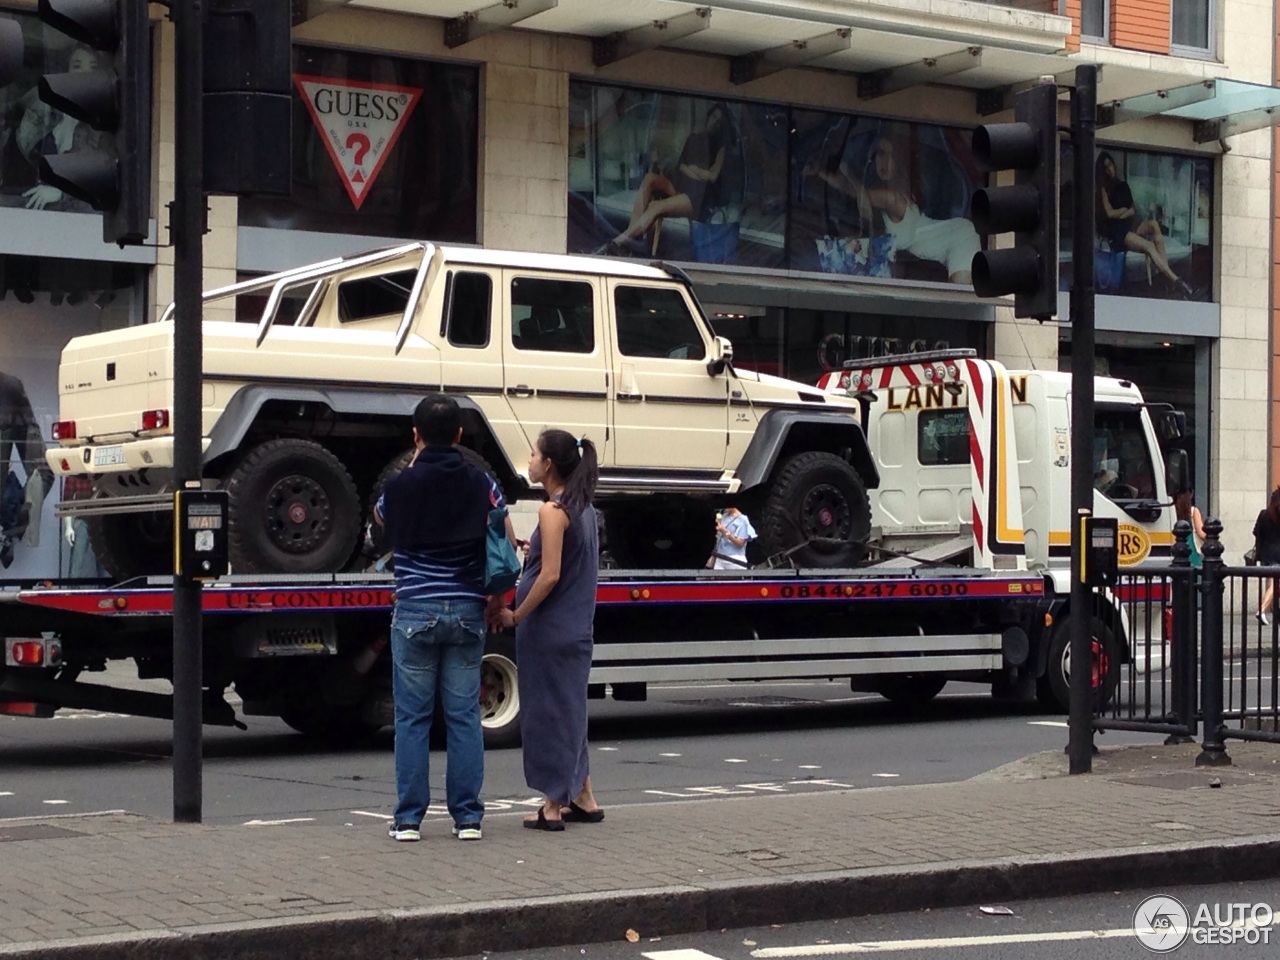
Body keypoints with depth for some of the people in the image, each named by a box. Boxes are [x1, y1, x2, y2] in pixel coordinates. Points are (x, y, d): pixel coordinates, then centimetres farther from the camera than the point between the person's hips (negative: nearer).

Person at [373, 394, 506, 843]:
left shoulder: (401, 485, -4)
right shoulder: (481, 484, -1)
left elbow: (381, 516, 19)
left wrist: (414, 465, 20)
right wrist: (496, 600, 11)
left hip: (415, 611, -1)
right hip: (466, 612, 2)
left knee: (412, 717, 4)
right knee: (464, 715, 6)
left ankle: (409, 817, 5)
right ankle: (467, 816, 7)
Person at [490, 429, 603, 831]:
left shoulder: (552, 511, -15)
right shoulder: (583, 508, 11)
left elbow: (550, 575, -20)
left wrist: (515, 616, -13)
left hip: (547, 630, -9)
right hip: (576, 628, 9)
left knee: (547, 711, 0)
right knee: (568, 710, 17)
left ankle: (553, 806, 6)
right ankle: (582, 799, 22)